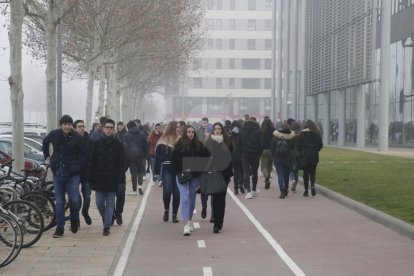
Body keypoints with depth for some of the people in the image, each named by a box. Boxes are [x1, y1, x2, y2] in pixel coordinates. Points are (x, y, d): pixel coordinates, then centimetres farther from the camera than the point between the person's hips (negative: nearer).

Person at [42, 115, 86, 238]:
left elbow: (83, 153, 1)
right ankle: (59, 228, 9)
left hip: (73, 173, -2)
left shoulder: (77, 137, -9)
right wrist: (47, 156, 20)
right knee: (59, 202, 4)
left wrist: (78, 166, -3)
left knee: (74, 200, -5)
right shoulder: (54, 134, 1)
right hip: (58, 172, 3)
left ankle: (74, 221, 23)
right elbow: (45, 143, 23)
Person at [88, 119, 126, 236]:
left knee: (110, 203, 0)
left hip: (112, 179, -2)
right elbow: (92, 162, 5)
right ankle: (107, 221, 26)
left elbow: (121, 164, -1)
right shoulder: (97, 143, 5)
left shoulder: (118, 144, 1)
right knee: (99, 203, 3)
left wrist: (121, 180, -8)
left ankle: (107, 226, 2)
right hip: (99, 179, 2)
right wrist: (91, 179, 0)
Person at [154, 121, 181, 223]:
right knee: (167, 191, -9)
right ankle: (166, 210, 17)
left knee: (177, 192, 3)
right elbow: (158, 157, -2)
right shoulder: (163, 141, -2)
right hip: (167, 169, -2)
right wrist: (157, 171, -7)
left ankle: (174, 214, 14)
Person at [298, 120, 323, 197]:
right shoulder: (317, 133, 2)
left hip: (305, 155, -2)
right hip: (314, 155, 2)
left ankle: (306, 190, 5)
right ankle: (312, 185, -12)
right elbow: (321, 145, 3)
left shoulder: (302, 133, -4)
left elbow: (299, 145, -5)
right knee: (313, 171, 12)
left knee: (306, 172, 5)